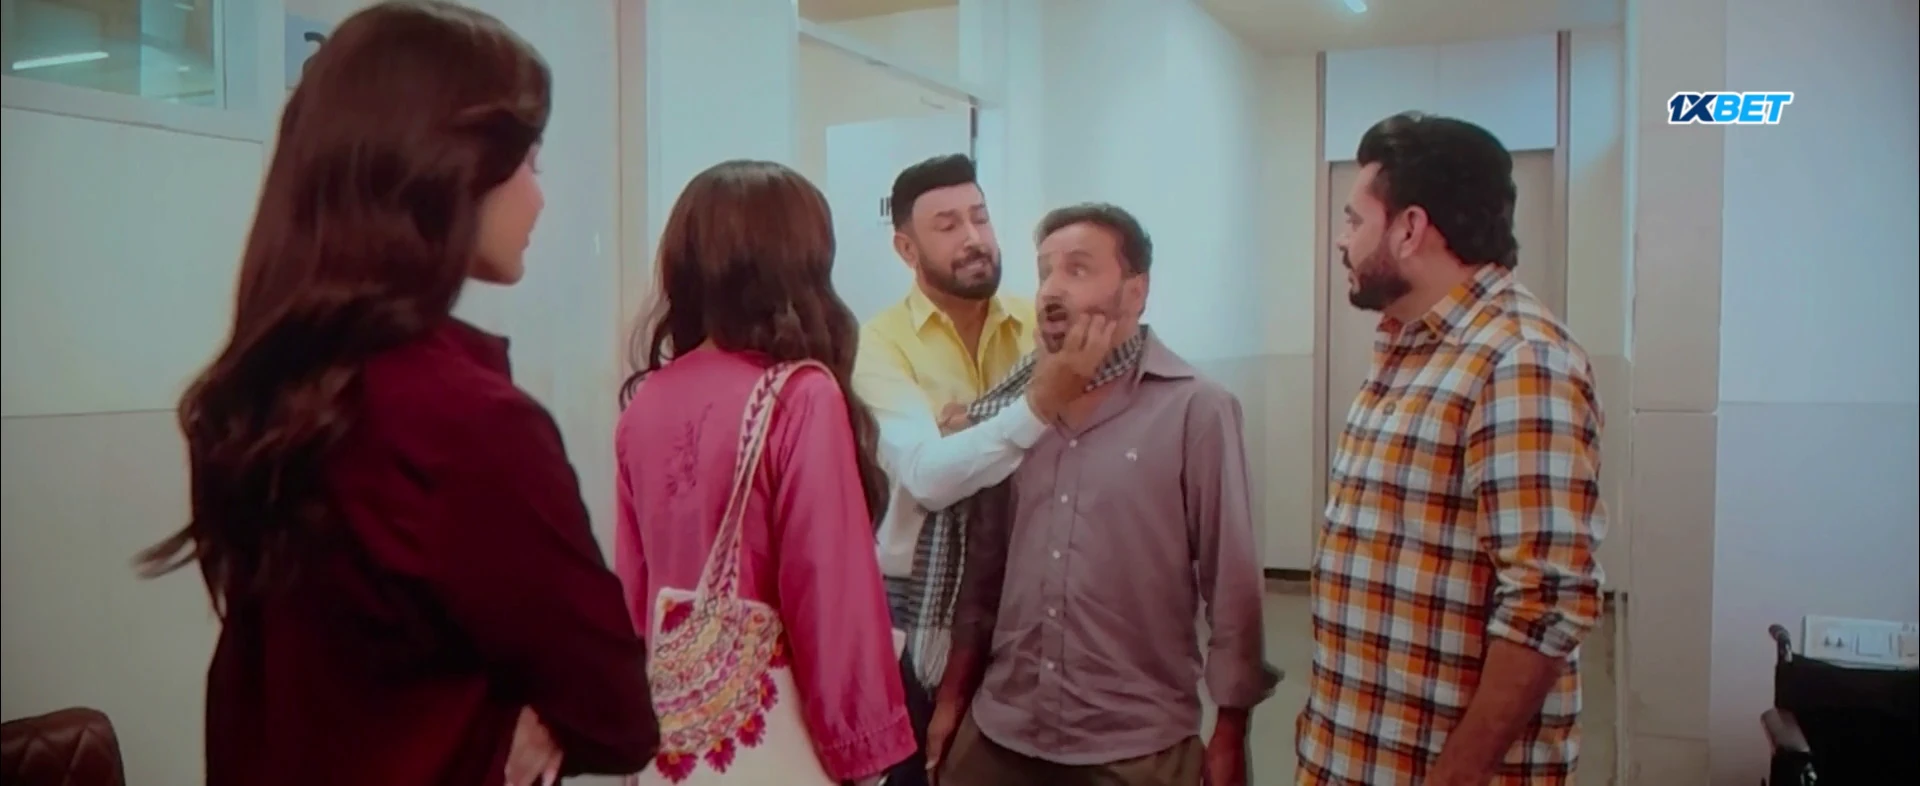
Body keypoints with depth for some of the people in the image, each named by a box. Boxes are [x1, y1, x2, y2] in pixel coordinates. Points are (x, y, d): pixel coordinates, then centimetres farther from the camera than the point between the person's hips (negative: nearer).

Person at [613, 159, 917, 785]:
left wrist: (645, 704, 17)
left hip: (667, 718, 6)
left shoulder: (647, 398, 0)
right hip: (764, 725, -5)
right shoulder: (801, 395, -17)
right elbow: (833, 594, -17)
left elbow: (632, 578, 6)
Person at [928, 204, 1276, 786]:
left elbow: (1232, 584, -8)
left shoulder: (1198, 411, -9)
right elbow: (982, 566, 9)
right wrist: (951, 697, 9)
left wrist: (1230, 733, -6)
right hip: (997, 735, 4)